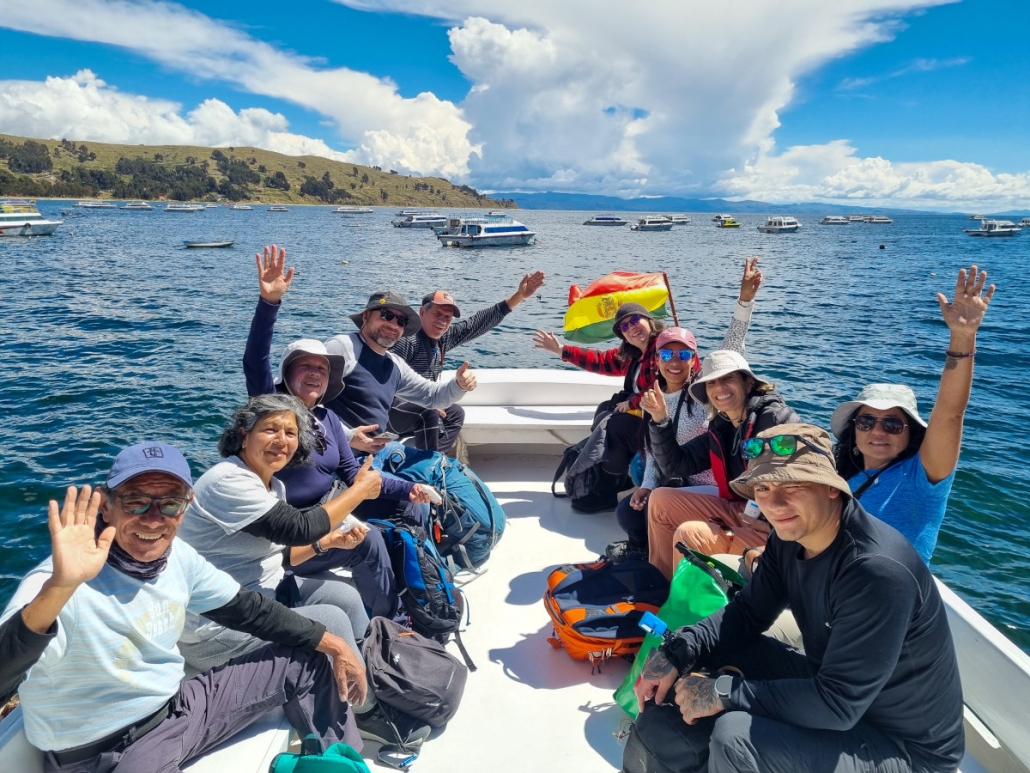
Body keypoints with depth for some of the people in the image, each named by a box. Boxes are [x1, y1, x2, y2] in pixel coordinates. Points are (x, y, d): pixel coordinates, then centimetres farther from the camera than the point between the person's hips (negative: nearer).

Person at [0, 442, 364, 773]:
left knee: (306, 661, 9)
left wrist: (332, 644, 5)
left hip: (175, 709, 7)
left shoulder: (178, 556, -8)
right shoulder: (60, 587, -28)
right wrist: (57, 589, -56)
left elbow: (249, 608, 5)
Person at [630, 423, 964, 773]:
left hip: (903, 743, -7)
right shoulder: (790, 534, -7)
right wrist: (675, 653, -11)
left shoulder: (877, 571, -32)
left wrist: (725, 693, -26)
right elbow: (747, 612, 3)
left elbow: (839, 704, -31)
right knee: (682, 678, 0)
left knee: (736, 737, -27)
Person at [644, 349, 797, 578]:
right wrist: (660, 419, -5)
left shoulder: (777, 418, -17)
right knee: (660, 500, 7)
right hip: (741, 512, 8)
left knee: (689, 534, -23)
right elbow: (675, 466, 7)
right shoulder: (720, 428, 7)